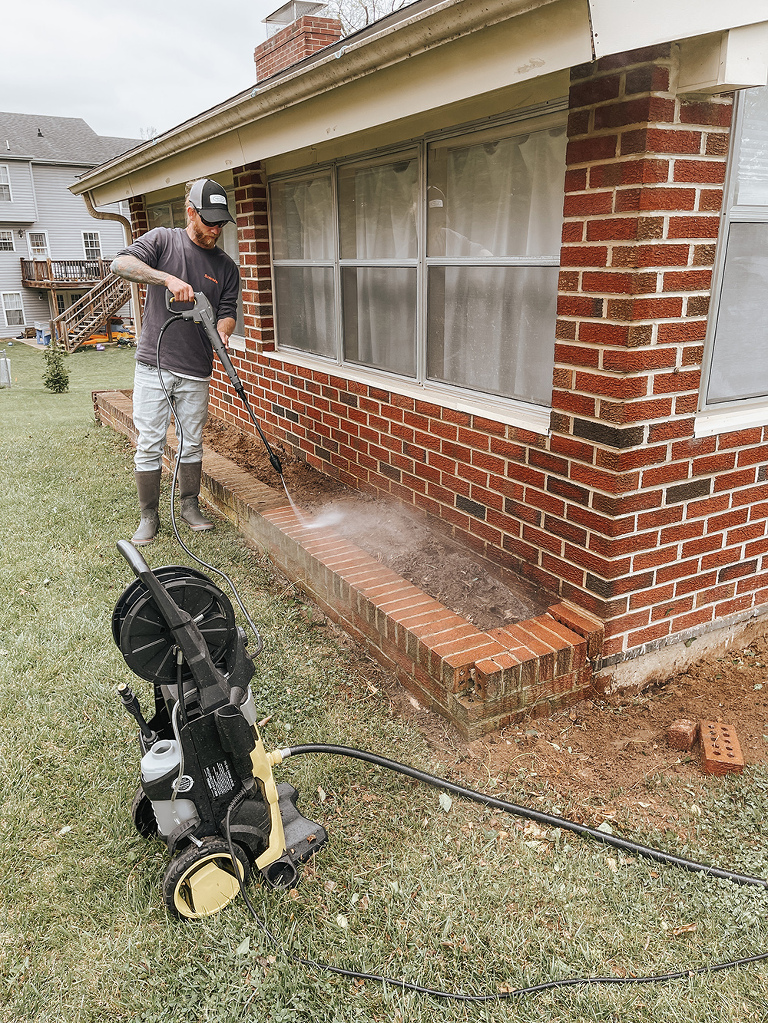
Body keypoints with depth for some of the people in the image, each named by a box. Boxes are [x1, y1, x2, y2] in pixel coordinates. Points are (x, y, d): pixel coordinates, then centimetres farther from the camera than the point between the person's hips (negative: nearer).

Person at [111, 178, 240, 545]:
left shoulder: (226, 267, 10)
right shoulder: (163, 240, 2)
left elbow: (227, 311, 6)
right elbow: (121, 263, -13)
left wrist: (222, 331, -18)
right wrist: (168, 278, -26)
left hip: (195, 371, 3)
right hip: (153, 365, -2)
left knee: (192, 444, 10)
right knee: (149, 445, 0)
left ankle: (190, 507, 27)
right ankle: (149, 517, 13)